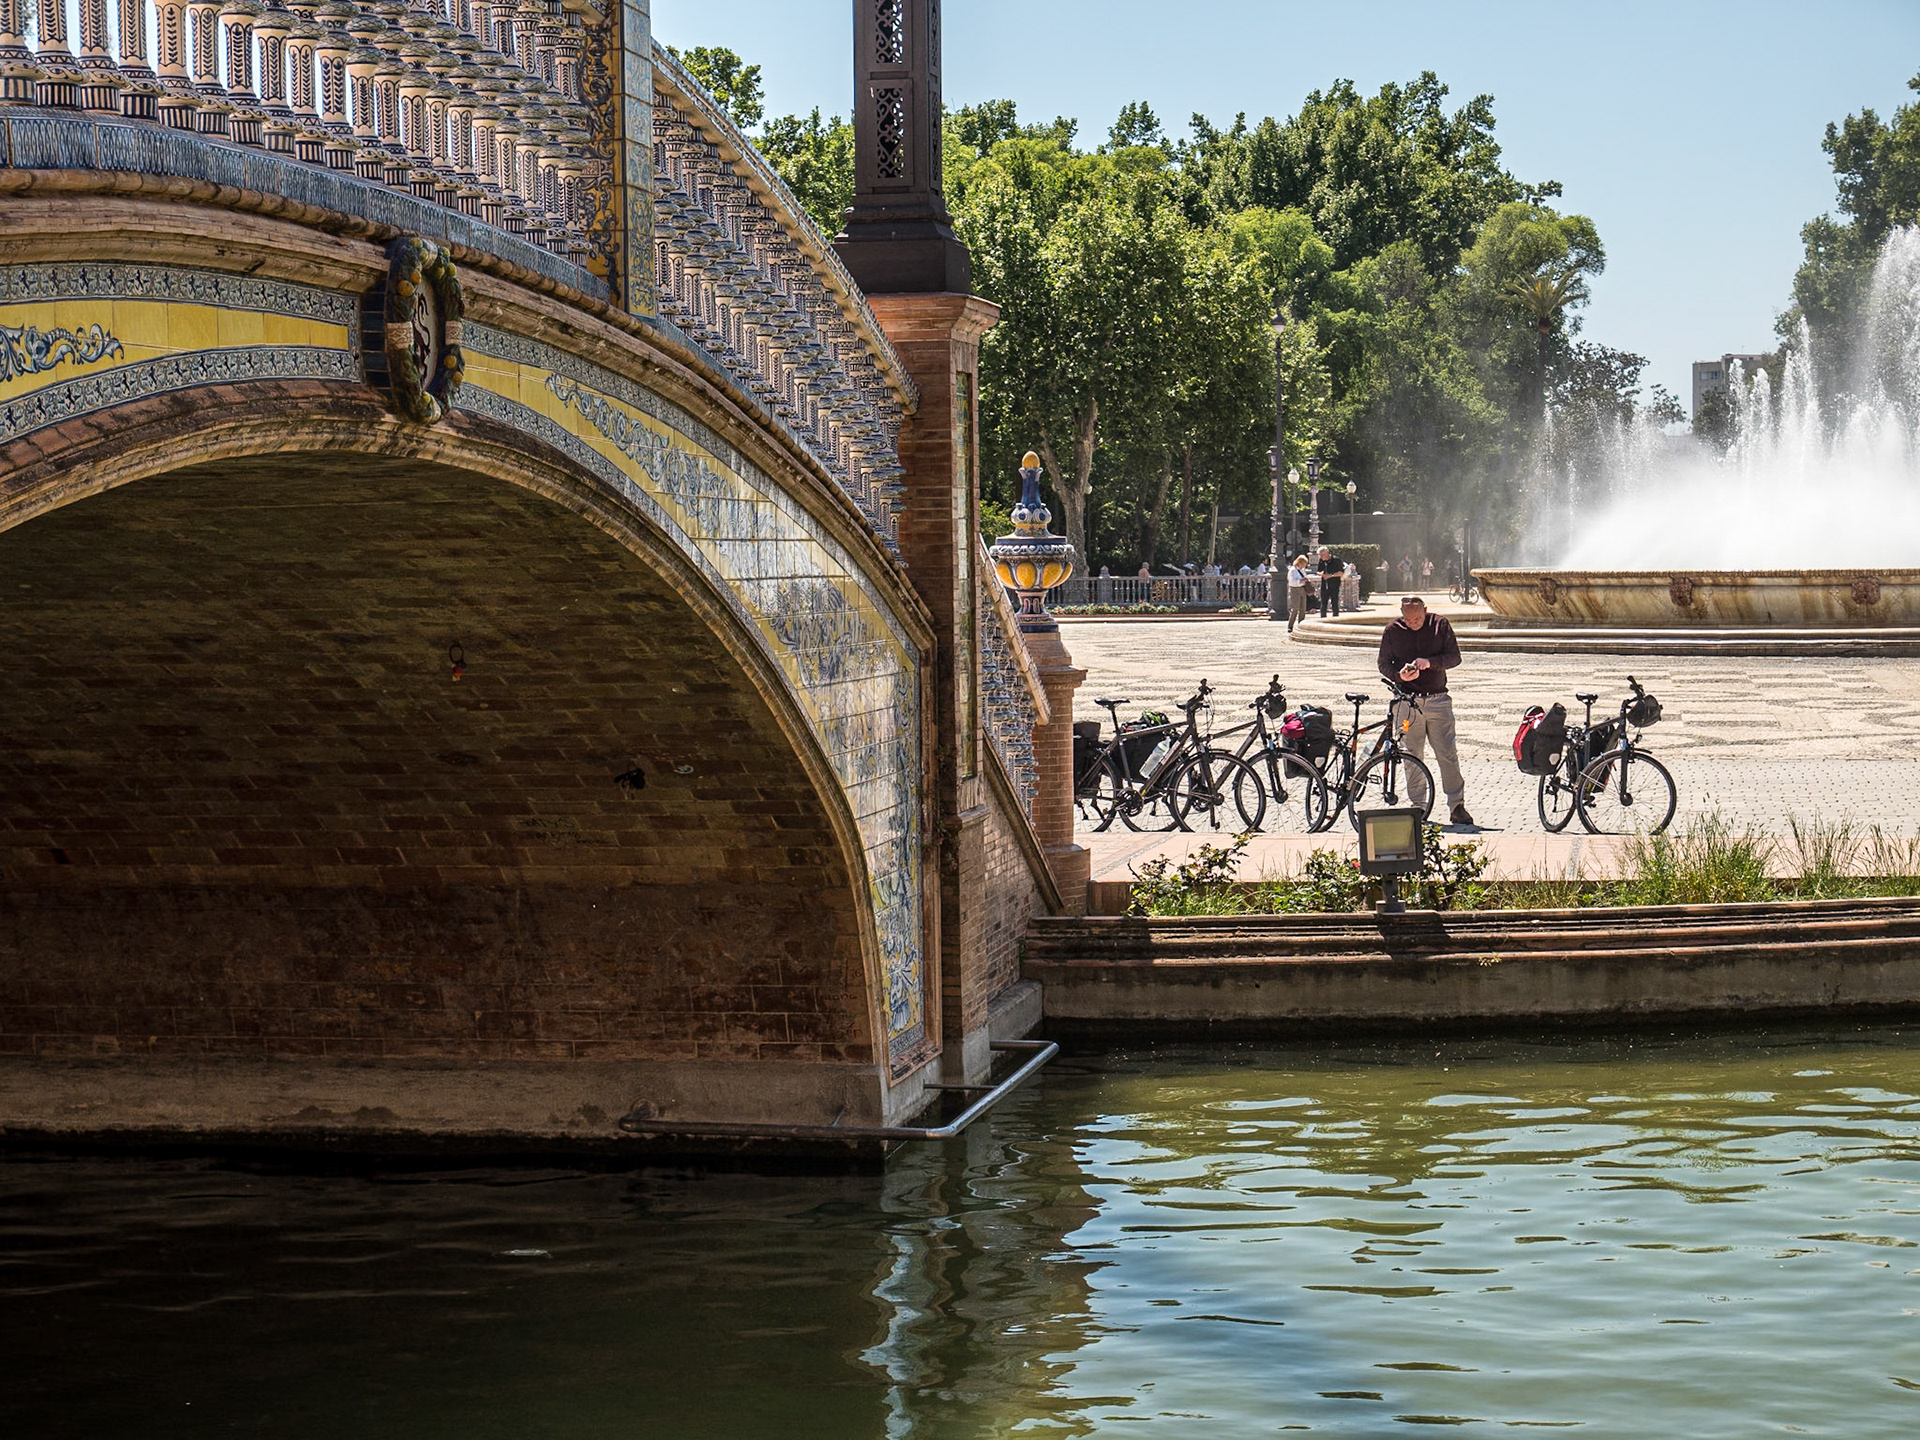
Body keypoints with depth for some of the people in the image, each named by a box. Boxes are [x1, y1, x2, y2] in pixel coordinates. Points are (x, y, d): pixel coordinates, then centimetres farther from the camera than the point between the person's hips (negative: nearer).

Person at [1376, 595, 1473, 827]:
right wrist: (1399, 675, -15)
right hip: (1407, 702, 1)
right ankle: (1418, 806, 14)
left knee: (1448, 754, -3)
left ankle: (1457, 806, 3)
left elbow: (1454, 656, 1)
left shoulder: (1440, 625, 1)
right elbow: (1384, 664, 6)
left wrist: (1430, 662, -17)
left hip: (1438, 701, -1)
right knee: (1413, 757, 4)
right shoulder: (1392, 631, 3)